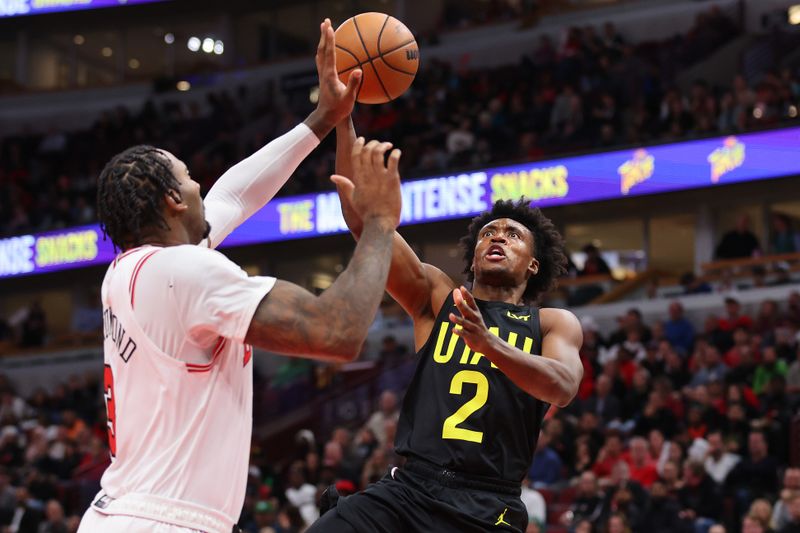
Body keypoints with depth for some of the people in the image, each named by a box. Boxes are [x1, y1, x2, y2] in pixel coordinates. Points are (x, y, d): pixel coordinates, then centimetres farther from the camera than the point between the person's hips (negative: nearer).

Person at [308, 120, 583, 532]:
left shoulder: (555, 325, 10)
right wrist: (343, 119, -5)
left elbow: (563, 388, -12)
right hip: (409, 489, 1)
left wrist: (489, 344, -28)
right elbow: (362, 218, 3)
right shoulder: (436, 296, 13)